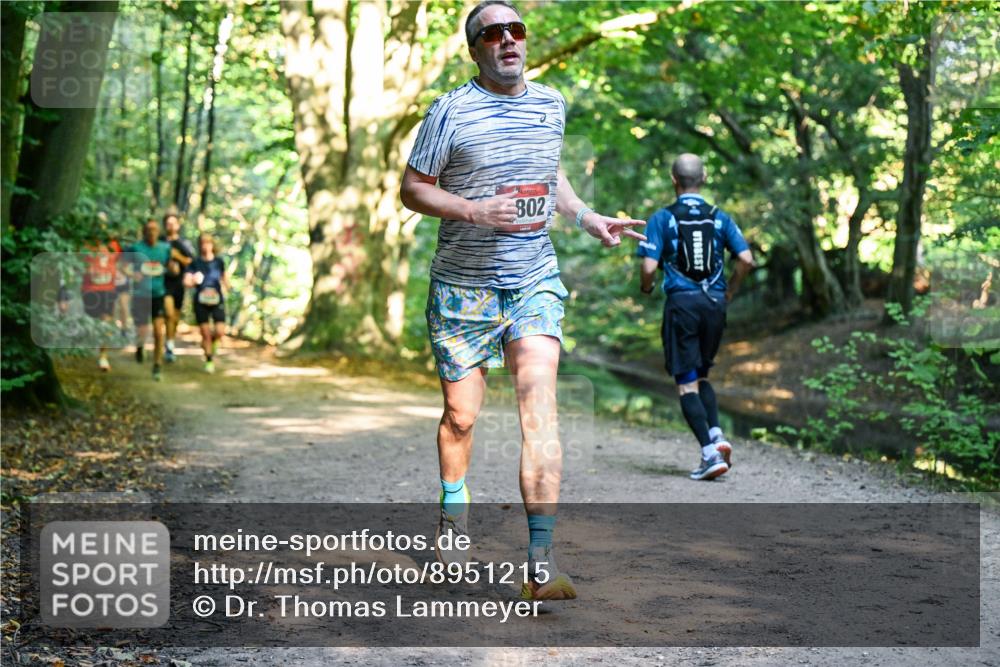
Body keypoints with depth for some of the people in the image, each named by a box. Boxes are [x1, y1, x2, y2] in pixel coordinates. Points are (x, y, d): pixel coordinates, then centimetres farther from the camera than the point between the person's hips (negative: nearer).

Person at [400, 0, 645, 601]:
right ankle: (454, 511, 39)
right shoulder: (452, 111, -6)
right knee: (461, 416, 7)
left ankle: (541, 565, -18)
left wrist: (588, 218, 13)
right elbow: (413, 189, -3)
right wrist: (473, 210, -18)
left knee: (539, 404, -15)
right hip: (463, 286, -2)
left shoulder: (551, 105, 9)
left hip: (535, 282, 2)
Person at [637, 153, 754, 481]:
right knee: (701, 375, 21)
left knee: (687, 383, 0)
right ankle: (717, 435, 2)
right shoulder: (719, 217, 6)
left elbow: (649, 266, -9)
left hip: (681, 303, -3)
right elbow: (746, 259, -1)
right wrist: (730, 291, 15)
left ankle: (710, 453, -10)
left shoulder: (663, 218, -2)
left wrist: (645, 287, 12)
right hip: (714, 304, 4)